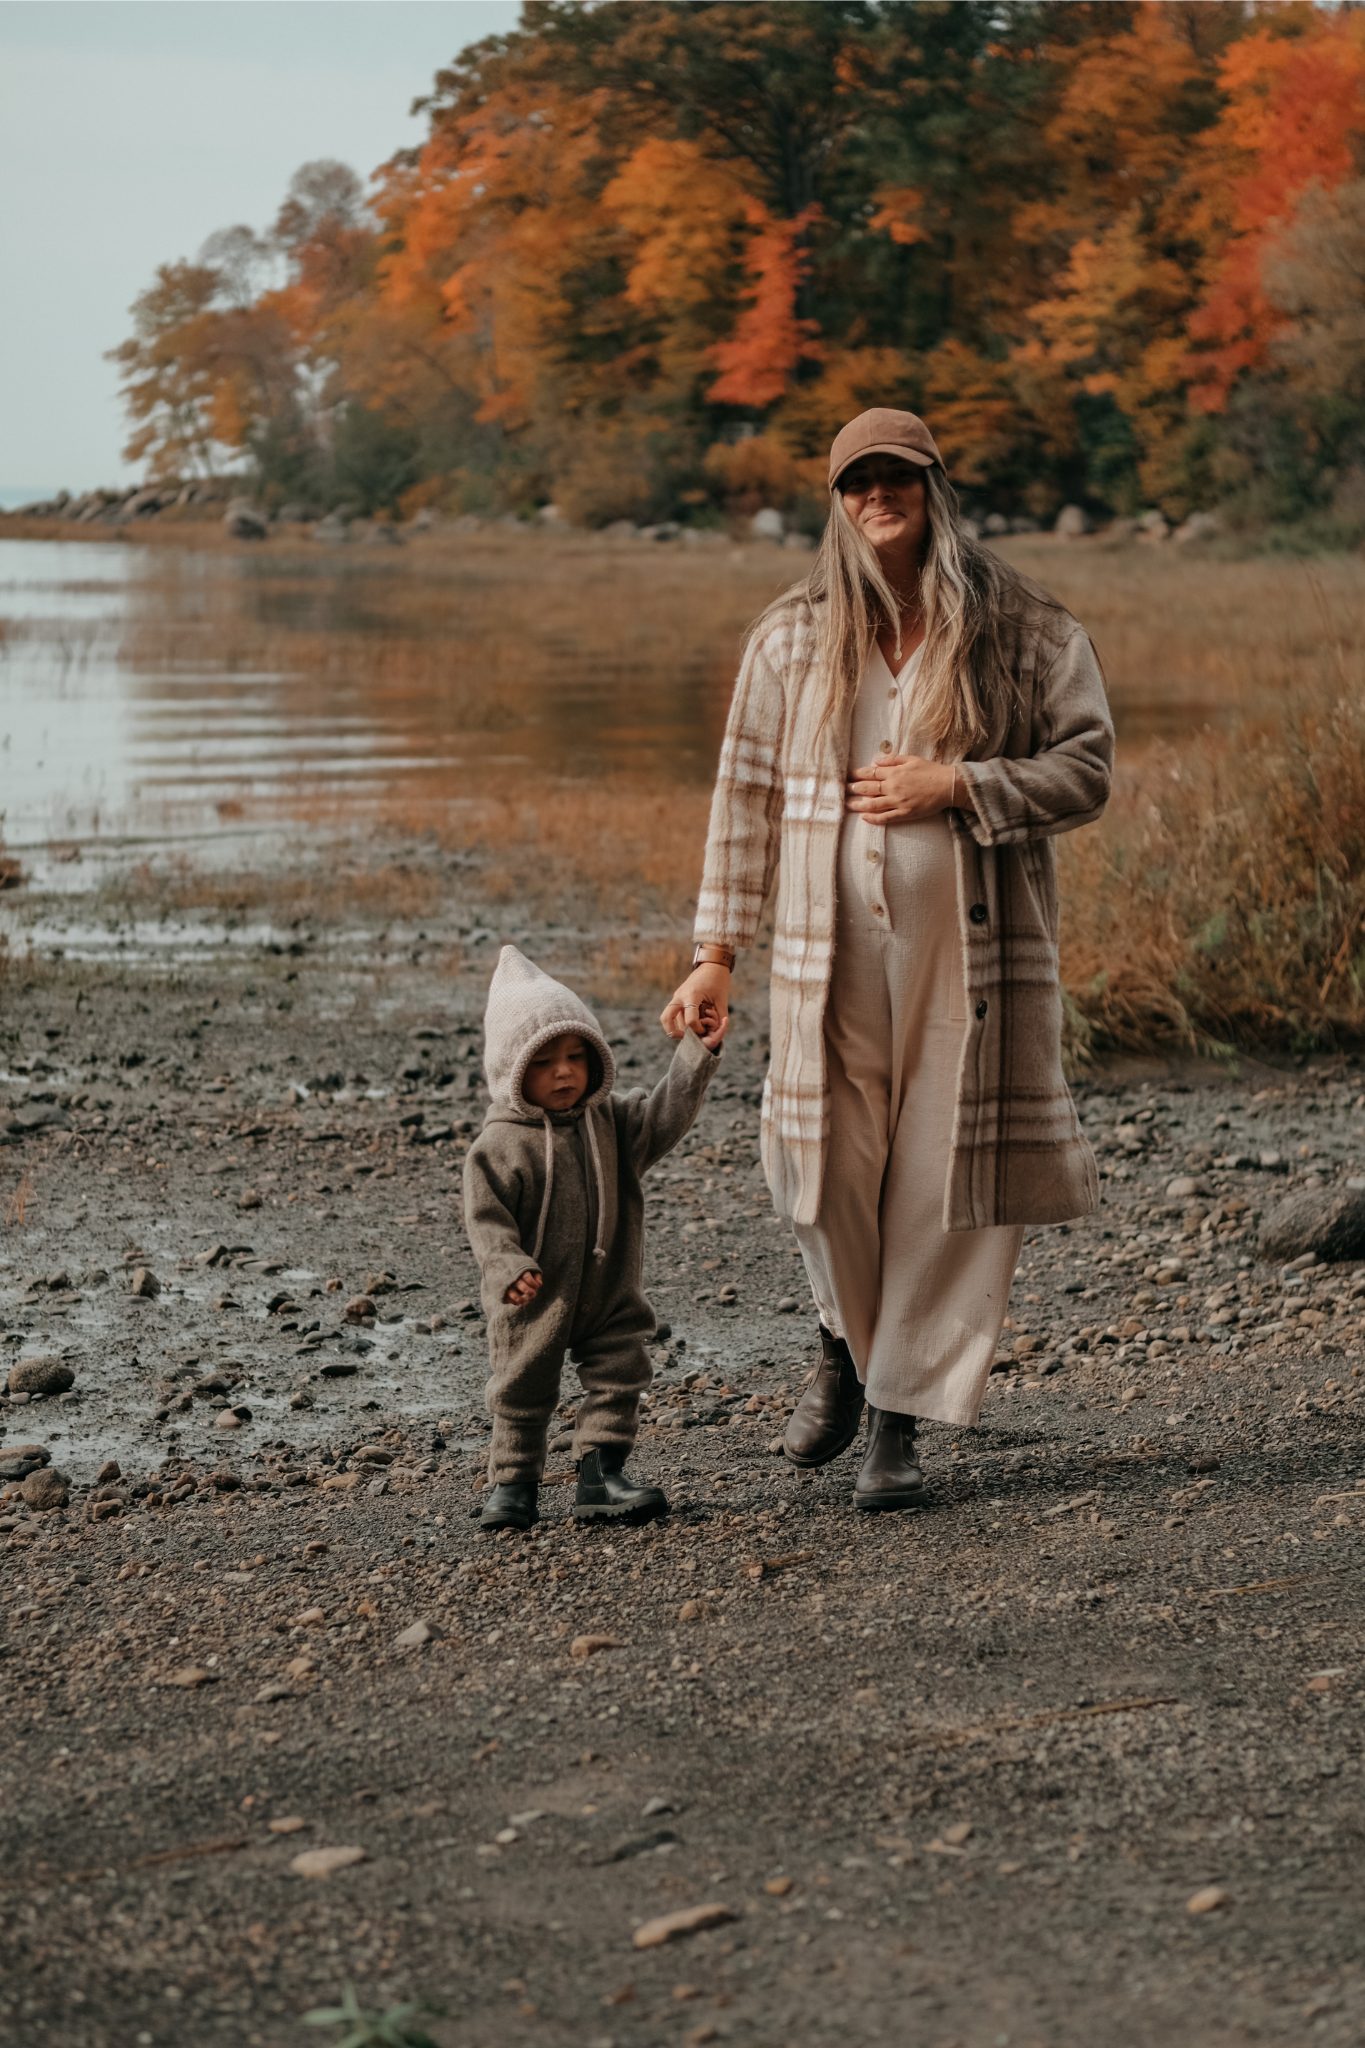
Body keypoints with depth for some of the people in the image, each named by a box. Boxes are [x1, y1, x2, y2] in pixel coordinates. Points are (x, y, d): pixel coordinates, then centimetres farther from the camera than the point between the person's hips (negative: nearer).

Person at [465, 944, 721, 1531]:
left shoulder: (611, 1122, 0)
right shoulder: (498, 1146, -15)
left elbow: (664, 1115, -10)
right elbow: (486, 1218, -17)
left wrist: (697, 1052, -18)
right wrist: (508, 1268, -32)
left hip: (610, 1296, 4)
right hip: (533, 1305, -3)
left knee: (618, 1379, 4)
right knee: (522, 1391, 9)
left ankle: (601, 1476, 13)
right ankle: (513, 1483, 23)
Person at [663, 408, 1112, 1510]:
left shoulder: (1025, 628, 2)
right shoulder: (796, 635, 7)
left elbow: (1086, 770, 1)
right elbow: (747, 795, 8)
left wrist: (955, 785, -13)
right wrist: (717, 952, 5)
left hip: (974, 944, -1)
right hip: (833, 950, 1)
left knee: (947, 1177, -1)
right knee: (831, 1168, 2)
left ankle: (900, 1417, 10)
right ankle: (848, 1345, 32)